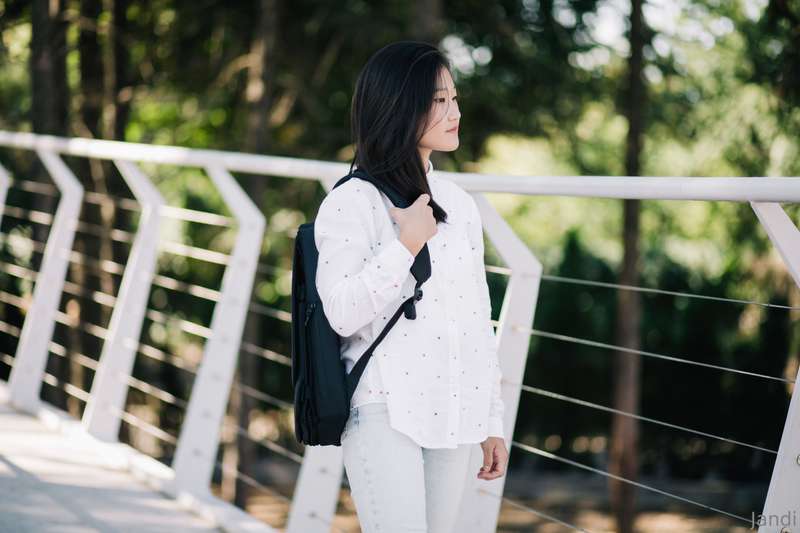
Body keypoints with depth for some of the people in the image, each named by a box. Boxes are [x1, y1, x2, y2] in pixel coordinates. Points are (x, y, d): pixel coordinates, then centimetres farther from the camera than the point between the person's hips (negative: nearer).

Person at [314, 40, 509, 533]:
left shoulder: (459, 203, 12)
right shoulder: (352, 202, -6)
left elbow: (478, 319, 15)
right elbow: (343, 313, -15)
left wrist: (492, 421, 14)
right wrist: (406, 245, -14)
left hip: (453, 416, 6)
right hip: (385, 415, -6)